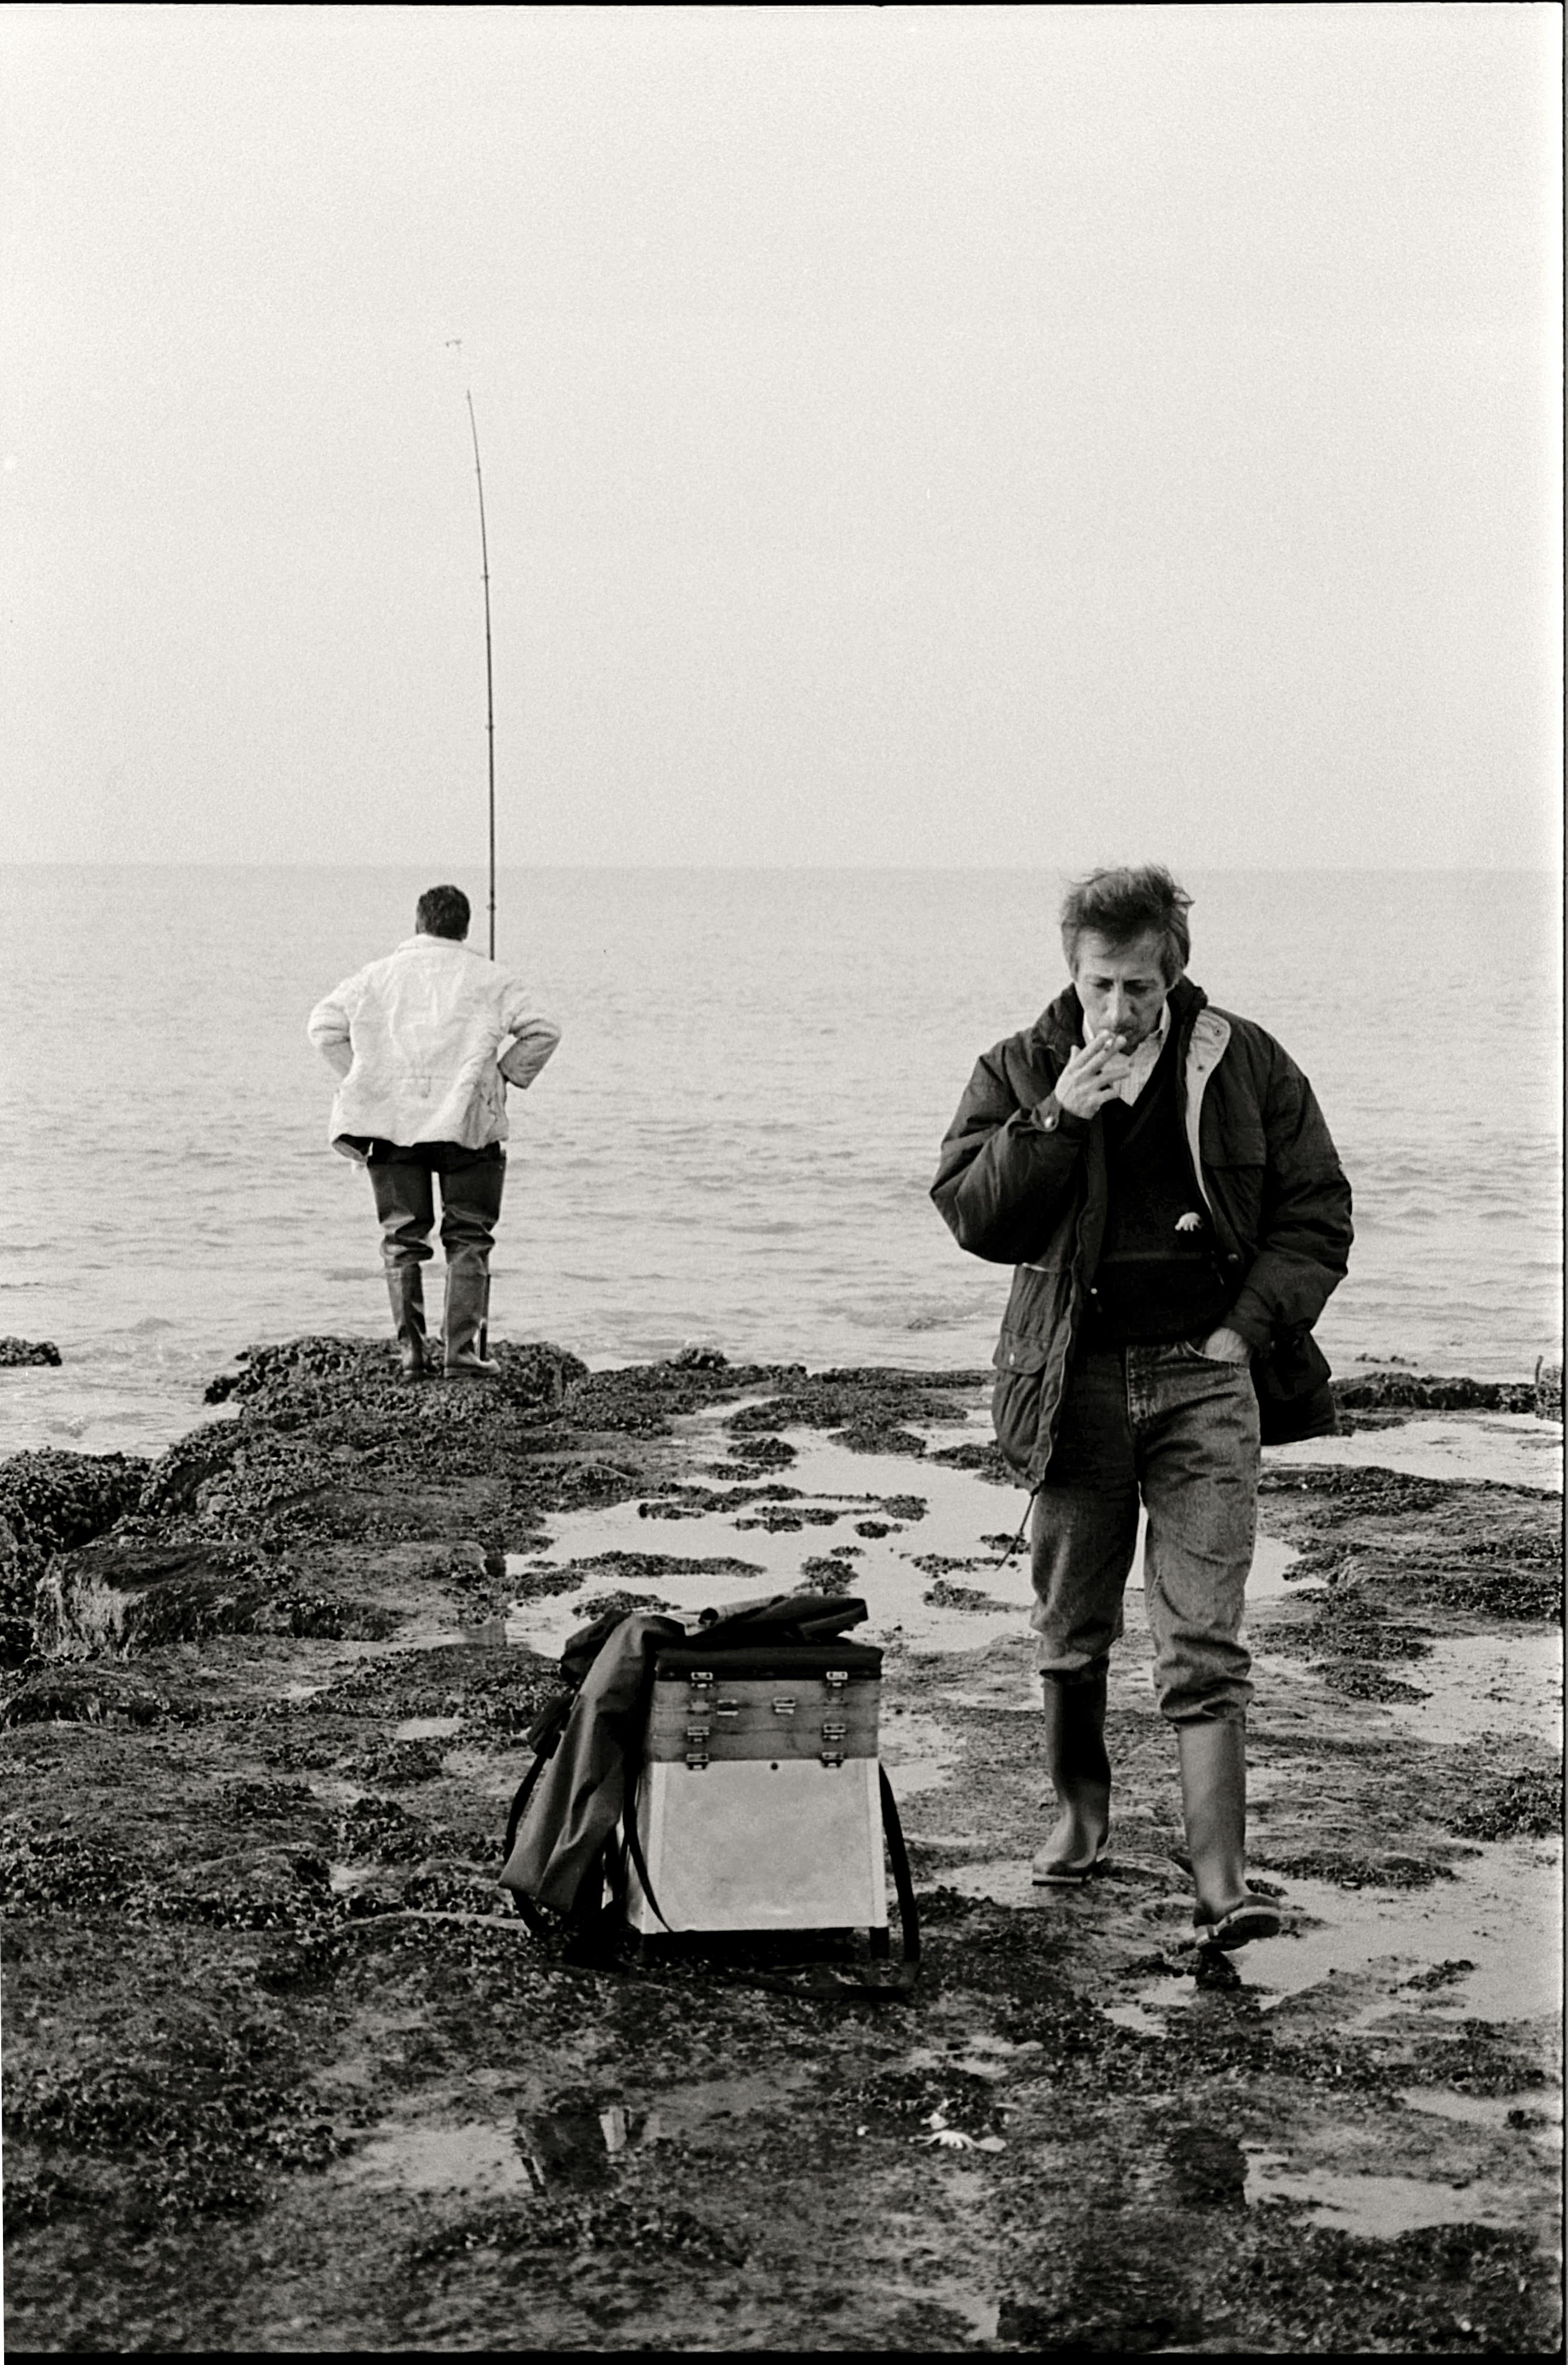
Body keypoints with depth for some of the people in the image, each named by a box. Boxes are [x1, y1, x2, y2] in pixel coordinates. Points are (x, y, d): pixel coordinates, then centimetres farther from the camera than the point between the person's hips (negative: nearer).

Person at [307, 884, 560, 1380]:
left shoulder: (379, 975, 12)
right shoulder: (488, 978, 7)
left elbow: (323, 1024, 6)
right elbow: (541, 1033, 0)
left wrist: (359, 1078, 9)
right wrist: (503, 1077, 8)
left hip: (391, 1120, 2)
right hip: (465, 1120, -2)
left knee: (401, 1238, 10)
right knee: (468, 1240, 5)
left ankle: (410, 1348, 2)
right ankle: (463, 1352, -2)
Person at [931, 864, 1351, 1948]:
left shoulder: (1246, 1065, 3)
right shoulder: (1021, 1071, 3)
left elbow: (1317, 1214, 6)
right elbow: (971, 1216, -6)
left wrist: (1248, 1327, -5)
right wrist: (1056, 1118, -17)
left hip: (1205, 1377, -1)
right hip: (1076, 1377, 1)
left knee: (1205, 1644, -7)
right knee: (1073, 1636, 12)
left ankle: (1220, 1879, -9)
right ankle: (1082, 1807, 36)